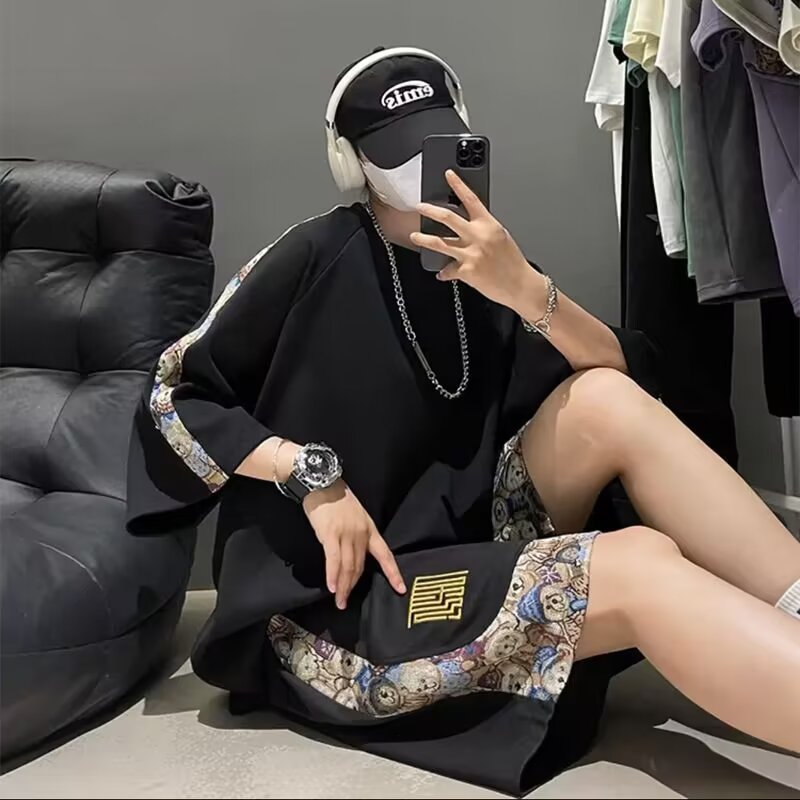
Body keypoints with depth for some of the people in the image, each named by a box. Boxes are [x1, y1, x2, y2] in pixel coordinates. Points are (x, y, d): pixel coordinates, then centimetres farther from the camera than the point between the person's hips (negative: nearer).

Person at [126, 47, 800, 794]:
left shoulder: (477, 263, 7)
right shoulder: (317, 256, -7)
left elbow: (629, 376, -3)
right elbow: (171, 396, -6)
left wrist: (525, 290, -20)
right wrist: (312, 474, -19)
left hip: (460, 545, 5)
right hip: (333, 603, -5)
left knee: (608, 401, -18)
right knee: (640, 564, -28)